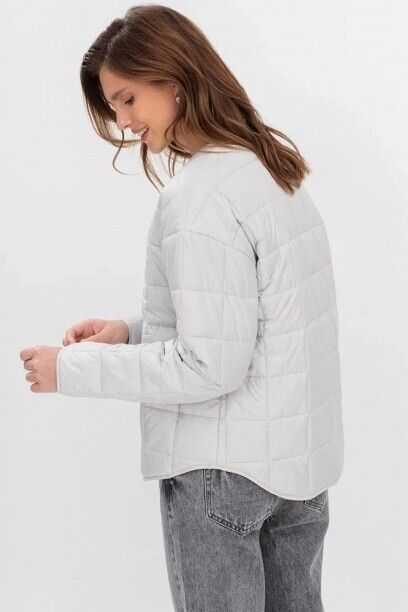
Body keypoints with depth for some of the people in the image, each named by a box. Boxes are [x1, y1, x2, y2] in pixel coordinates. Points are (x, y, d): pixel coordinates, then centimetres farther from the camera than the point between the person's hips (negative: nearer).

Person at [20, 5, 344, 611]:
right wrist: (132, 330, 7)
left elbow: (210, 366, -23)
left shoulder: (200, 195, -20)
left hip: (223, 468, -9)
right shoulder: (273, 168, 7)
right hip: (302, 453, 9)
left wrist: (74, 369, -15)